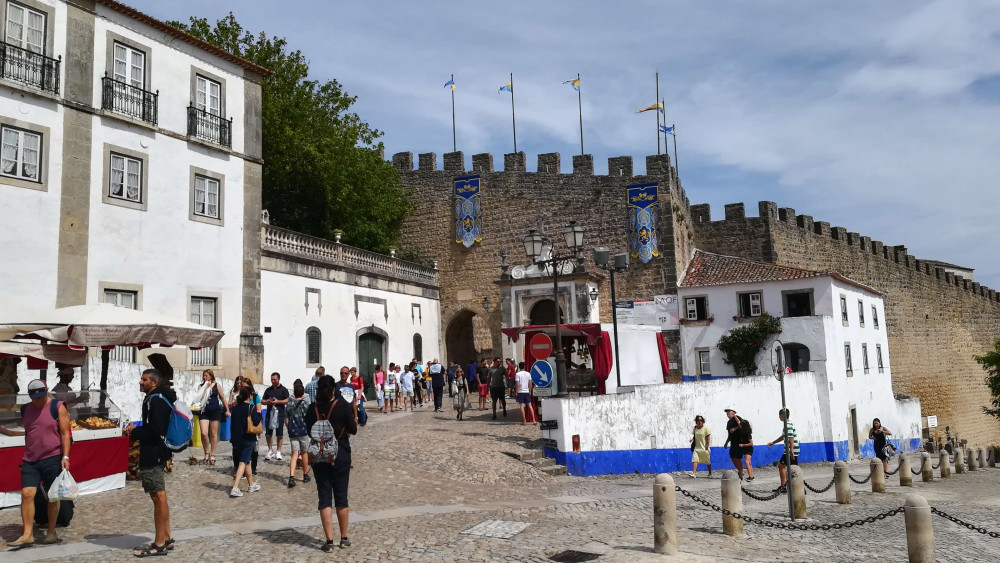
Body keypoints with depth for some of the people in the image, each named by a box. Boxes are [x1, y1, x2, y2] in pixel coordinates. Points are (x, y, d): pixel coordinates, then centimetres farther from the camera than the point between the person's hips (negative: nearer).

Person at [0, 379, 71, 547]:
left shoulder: (58, 408, -5)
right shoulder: (25, 409, 9)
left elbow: (65, 434, -6)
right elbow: (24, 431, 23)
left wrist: (65, 456, -12)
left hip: (52, 459, -4)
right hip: (30, 460, 4)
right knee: (27, 494, -5)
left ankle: (51, 532, 15)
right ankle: (27, 534, 0)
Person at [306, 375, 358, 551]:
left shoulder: (313, 408, -3)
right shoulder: (342, 405, -10)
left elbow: (309, 431, 6)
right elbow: (353, 429, -7)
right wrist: (354, 422, 13)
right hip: (340, 454, -1)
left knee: (324, 497, 5)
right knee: (341, 497, 9)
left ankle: (329, 540, 2)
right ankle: (344, 538, 18)